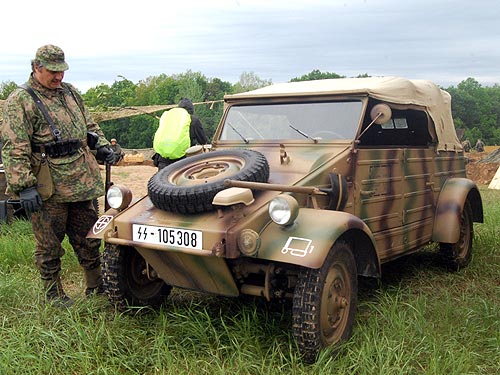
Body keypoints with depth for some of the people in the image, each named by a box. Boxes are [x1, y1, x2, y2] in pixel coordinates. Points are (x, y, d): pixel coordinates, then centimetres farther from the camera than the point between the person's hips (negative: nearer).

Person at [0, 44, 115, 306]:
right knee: (49, 245, 7)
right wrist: (24, 186, -22)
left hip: (82, 183, 6)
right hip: (47, 189, -6)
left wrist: (101, 146, 8)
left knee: (88, 238, 15)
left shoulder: (70, 92, 13)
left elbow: (88, 125, 25)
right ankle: (54, 295, 23)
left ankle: (96, 288, 28)